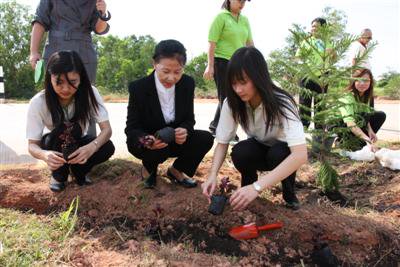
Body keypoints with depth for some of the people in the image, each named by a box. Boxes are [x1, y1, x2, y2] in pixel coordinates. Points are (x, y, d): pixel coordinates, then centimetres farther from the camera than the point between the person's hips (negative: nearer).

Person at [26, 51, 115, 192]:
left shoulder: (90, 93, -24)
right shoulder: (38, 102, -27)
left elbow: (107, 129, -27)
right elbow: (32, 145, -24)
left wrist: (91, 147, -49)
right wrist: (44, 154, -49)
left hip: (78, 144, 1)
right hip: (53, 146, -1)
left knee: (108, 147, -29)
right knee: (64, 128, -34)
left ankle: (79, 170, 1)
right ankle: (58, 174, -6)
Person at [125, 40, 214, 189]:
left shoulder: (188, 84, -11)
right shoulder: (138, 87, -21)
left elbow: (189, 119, -5)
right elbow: (132, 127, -16)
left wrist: (184, 130, -31)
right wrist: (146, 140, -41)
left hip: (174, 140, 4)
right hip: (146, 141, -3)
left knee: (206, 138, -20)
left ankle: (176, 170, 6)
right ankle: (149, 168, 3)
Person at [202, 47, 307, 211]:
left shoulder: (281, 103, -34)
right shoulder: (232, 103, -22)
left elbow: (301, 154, -45)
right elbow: (222, 143, -16)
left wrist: (257, 187, -54)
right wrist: (213, 175, -35)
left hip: (283, 153, -2)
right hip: (259, 150, 2)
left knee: (278, 154, -36)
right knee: (239, 152, -31)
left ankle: (289, 191, -5)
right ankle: (248, 184, 0)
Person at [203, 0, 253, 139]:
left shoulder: (245, 20, 13)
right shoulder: (221, 17, -5)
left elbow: (249, 43, 14)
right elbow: (212, 43, -9)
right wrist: (210, 66, -15)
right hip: (222, 62, -6)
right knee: (226, 98, -2)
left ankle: (215, 127, 27)